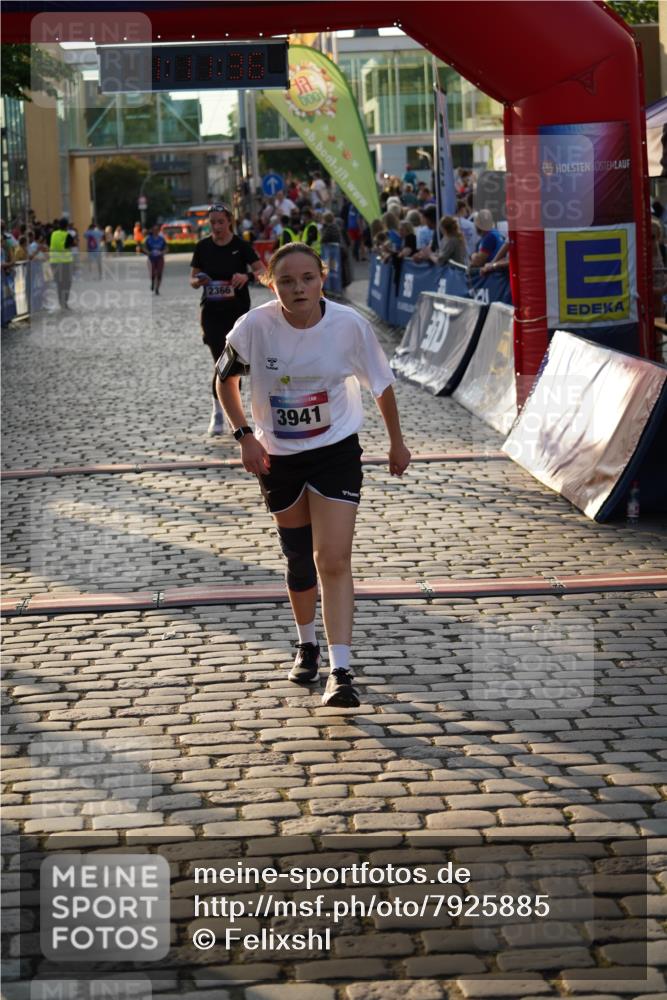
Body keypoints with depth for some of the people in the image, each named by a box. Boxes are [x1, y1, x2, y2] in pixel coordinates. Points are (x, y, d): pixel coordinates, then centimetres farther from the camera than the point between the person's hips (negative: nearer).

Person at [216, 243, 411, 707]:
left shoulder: (350, 325, -17)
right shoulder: (255, 326, -17)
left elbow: (381, 383, 0)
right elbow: (226, 378, 2)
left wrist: (397, 442, 9)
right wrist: (245, 435, -8)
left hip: (336, 451, -2)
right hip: (278, 456, 2)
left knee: (333, 560, -13)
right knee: (299, 560, 14)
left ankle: (341, 672, -13)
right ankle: (307, 644, 38)